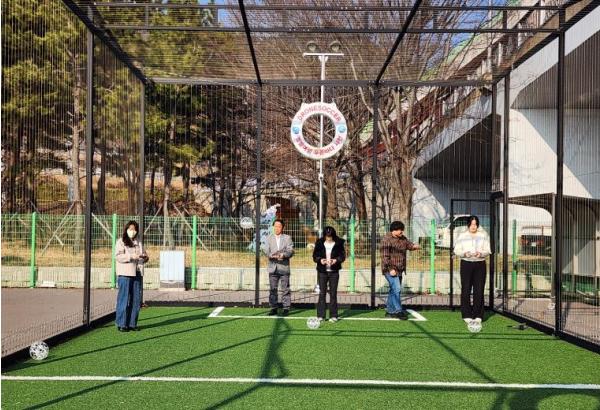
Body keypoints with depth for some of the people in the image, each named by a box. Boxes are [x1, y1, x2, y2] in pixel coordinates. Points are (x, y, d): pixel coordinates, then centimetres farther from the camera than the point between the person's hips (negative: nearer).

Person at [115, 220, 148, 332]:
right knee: (124, 299, -4)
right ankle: (121, 324, 2)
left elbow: (145, 256, 19)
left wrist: (144, 257, -4)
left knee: (136, 300, 6)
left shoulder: (138, 243, 18)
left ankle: (132, 323, 15)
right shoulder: (121, 242, 0)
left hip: (137, 274, 6)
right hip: (125, 274, -6)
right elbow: (118, 256, -12)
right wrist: (131, 256, -26)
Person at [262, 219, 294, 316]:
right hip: (273, 267, 2)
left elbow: (291, 251, -3)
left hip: (284, 267, -2)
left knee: (286, 289, -1)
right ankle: (274, 308, 11)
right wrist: (271, 255, -20)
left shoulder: (287, 238, 7)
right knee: (273, 289, 4)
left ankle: (286, 308, 5)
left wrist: (283, 255, -22)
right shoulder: (269, 238, 12)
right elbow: (265, 250, 1)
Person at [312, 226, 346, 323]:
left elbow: (343, 256, 1)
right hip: (322, 271, 0)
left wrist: (336, 260, -17)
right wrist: (320, 260, -16)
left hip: (334, 271, 0)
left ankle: (333, 315, 10)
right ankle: (320, 315, 6)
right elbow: (314, 256, 4)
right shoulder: (319, 243, 2)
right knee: (322, 293, 1)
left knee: (333, 293, 3)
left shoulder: (339, 243, 0)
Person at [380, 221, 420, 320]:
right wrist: (390, 269, -22)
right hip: (390, 270, -9)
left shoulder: (402, 238, 12)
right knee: (396, 289, -14)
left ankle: (389, 311, 21)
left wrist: (414, 246, -11)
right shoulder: (386, 240, -14)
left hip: (399, 270, 9)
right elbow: (385, 256, -18)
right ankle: (398, 311, -8)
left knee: (394, 290, 13)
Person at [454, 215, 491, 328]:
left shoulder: (483, 236, 9)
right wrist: (464, 254, -17)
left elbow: (488, 250, 6)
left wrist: (481, 253, -15)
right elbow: (456, 250, 3)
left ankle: (478, 316, 7)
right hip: (466, 264, -1)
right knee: (466, 290, -4)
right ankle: (467, 315, 4)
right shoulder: (462, 236, 6)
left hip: (480, 264, 1)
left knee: (479, 290, -1)